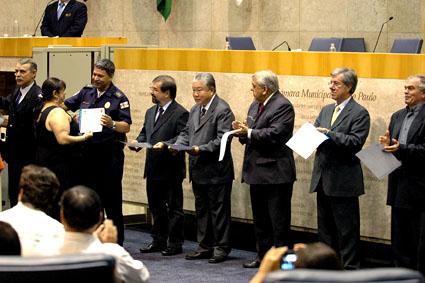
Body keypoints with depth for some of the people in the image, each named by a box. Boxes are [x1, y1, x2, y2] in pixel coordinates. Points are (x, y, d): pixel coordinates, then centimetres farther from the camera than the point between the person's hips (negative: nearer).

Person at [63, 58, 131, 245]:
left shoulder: (119, 98, -5)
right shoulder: (87, 92, 10)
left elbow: (126, 126, -10)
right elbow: (65, 105, 19)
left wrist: (112, 124, -30)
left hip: (110, 154, -5)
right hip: (89, 151, 5)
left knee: (111, 198, -1)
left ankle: (116, 242, 7)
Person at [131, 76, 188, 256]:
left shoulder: (180, 114, -11)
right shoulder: (151, 112, 16)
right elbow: (144, 133, 21)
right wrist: (138, 142, 1)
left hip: (171, 169, -8)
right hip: (153, 169, 8)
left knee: (174, 207, 2)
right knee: (156, 206, 15)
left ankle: (175, 244, 9)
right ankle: (159, 241, 25)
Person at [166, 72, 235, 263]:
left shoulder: (222, 110, -12)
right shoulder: (195, 110, 16)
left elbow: (222, 140, -19)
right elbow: (186, 133, 19)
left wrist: (200, 149, -26)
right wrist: (178, 145, -1)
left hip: (216, 172, -9)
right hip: (198, 171, 9)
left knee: (219, 211, 0)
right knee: (201, 210, 15)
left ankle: (221, 248, 8)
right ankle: (205, 247, 24)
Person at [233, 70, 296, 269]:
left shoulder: (282, 106, -12)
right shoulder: (255, 106, 17)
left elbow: (276, 133, -24)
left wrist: (250, 133, -19)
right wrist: (242, 131, -1)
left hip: (275, 173, -10)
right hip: (257, 173, 10)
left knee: (278, 220, -3)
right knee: (260, 219, 16)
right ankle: (263, 256, 25)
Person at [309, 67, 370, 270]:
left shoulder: (359, 113, -8)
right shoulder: (326, 111, 16)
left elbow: (355, 142, -18)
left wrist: (329, 134, -21)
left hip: (343, 181, -8)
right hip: (323, 178, 8)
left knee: (347, 230, -2)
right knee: (325, 226, 15)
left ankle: (350, 269, 4)